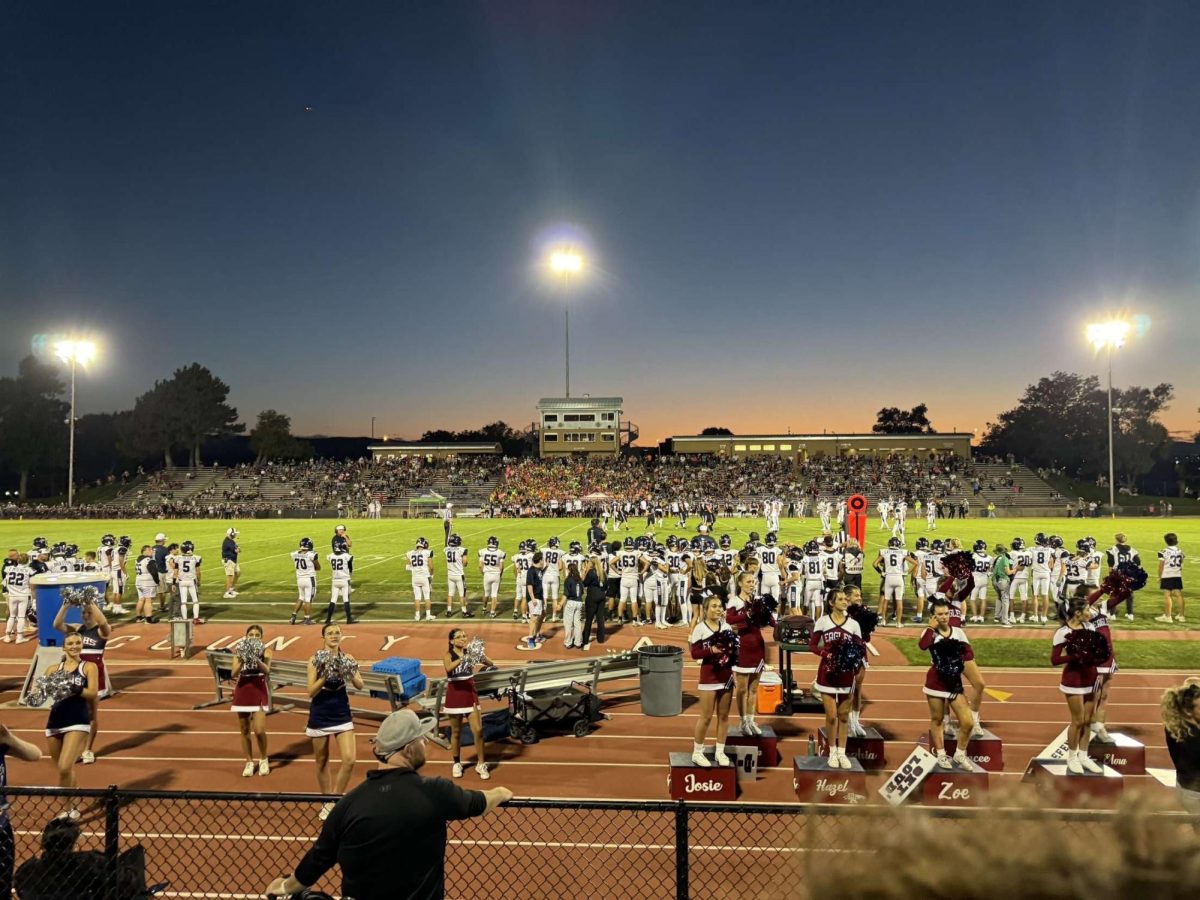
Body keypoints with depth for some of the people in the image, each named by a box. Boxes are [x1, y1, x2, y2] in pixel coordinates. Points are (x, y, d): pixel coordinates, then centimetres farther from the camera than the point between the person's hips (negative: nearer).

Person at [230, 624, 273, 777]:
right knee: (244, 730, 9)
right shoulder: (240, 651, 0)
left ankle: (263, 760, 14)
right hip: (242, 692, 3)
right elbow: (233, 674, -9)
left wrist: (256, 659, -35)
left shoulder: (265, 650, -5)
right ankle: (249, 762, 25)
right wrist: (242, 661, -27)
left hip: (259, 692, -2)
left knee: (259, 730, -9)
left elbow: (267, 671, -19)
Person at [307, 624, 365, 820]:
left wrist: (349, 674, -24)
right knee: (322, 761, 11)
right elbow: (311, 692, -12)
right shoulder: (315, 660, -8)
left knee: (350, 760, -8)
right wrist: (325, 676, -27)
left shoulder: (347, 658, -3)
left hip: (342, 714, 1)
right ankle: (327, 802, 28)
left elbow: (360, 686, -6)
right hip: (320, 715, -1)